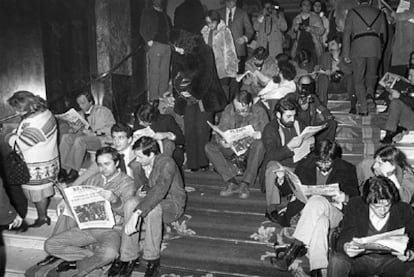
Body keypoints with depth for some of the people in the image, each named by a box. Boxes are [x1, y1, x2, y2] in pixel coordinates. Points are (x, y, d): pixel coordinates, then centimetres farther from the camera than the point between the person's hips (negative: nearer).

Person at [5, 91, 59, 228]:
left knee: (39, 193, 11)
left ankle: (42, 217, 30)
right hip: (48, 160, 9)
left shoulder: (34, 126, -33)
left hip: (37, 167, -9)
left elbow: (18, 145, -22)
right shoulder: (45, 111, -3)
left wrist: (10, 137, -4)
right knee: (44, 190, 23)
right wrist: (15, 134, -4)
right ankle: (44, 215, 40)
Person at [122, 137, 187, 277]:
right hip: (150, 200, 6)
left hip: (172, 204, -5)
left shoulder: (166, 163, -25)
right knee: (131, 203, -27)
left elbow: (159, 191, -39)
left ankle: (153, 261, -24)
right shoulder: (138, 164, -3)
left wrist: (136, 214, -47)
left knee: (152, 209, -39)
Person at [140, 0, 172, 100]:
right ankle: (153, 98, -5)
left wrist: (171, 42, 9)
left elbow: (169, 30, 25)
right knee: (154, 73, -7)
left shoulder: (165, 15, 23)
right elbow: (143, 29, 0)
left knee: (165, 73, 4)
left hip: (167, 46, 6)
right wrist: (148, 40, -12)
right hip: (155, 45, -6)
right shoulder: (147, 12, 7)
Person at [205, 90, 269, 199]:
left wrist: (260, 135, -34)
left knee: (259, 145, -36)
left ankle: (245, 184, -30)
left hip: (250, 148, -2)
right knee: (209, 147, -21)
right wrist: (221, 141, -26)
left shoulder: (259, 111, -5)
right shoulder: (228, 110, 0)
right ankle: (231, 182, -26)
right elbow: (220, 131, -2)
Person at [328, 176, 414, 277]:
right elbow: (343, 239, -5)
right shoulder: (354, 206, -4)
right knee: (336, 260, -31)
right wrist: (345, 248, -29)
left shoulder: (404, 210, -2)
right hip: (360, 259, -1)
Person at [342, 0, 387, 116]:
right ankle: (370, 92, -8)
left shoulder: (352, 12, 11)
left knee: (358, 79, 2)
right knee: (371, 74, 20)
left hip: (358, 47, -2)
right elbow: (383, 34, 18)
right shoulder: (379, 13, 18)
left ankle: (363, 108, -3)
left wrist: (346, 54, 4)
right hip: (375, 47, 2)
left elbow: (347, 33, 4)